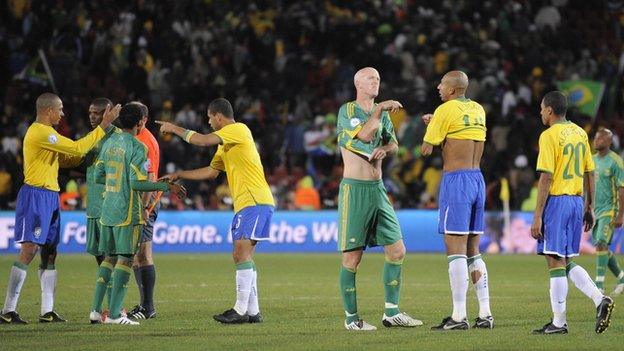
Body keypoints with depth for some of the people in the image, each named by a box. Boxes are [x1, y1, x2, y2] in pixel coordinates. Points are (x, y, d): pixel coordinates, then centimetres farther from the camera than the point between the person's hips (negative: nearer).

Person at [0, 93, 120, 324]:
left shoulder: (43, 132, 19)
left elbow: (71, 155, 22)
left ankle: (48, 312, 9)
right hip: (36, 195, -11)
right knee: (28, 251, -12)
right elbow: (78, 149, -17)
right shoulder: (41, 133, -14)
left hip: (49, 197, 11)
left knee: (50, 253, 8)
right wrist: (104, 126, -12)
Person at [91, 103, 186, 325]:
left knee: (109, 258, 14)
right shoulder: (137, 147, -11)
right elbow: (137, 183, -17)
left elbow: (98, 176, 15)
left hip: (108, 209, 7)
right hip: (127, 211, -7)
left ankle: (96, 309, 10)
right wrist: (167, 187, -11)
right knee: (125, 259, -4)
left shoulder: (110, 143, 11)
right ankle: (114, 314, -8)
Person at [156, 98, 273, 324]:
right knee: (243, 257, 8)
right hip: (245, 203, 10)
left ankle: (241, 310, -16)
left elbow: (203, 141, -18)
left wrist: (175, 129, -6)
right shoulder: (225, 142, 23)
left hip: (256, 201, -10)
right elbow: (211, 171, 30)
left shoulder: (238, 130, -9)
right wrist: (179, 175, 28)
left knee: (241, 253, -14)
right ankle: (252, 311, 10)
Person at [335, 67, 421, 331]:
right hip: (354, 189, -7)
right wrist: (380, 110, -16)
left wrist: (385, 149, -3)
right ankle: (351, 318, 3)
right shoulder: (347, 111, -5)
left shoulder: (382, 112, 15)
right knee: (352, 257, -4)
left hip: (378, 189, 7)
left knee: (397, 251, 3)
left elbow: (393, 144, 17)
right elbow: (364, 135, -21)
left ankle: (391, 313, 10)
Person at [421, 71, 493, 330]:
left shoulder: (446, 110, -9)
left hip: (456, 180, -7)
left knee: (455, 250, -7)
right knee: (473, 251, 12)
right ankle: (485, 314, 8)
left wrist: (429, 127, 14)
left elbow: (426, 149, -5)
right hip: (477, 179, 7)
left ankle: (459, 317, -10)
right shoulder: (478, 110, 13)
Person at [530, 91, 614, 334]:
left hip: (556, 201, -7)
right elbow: (590, 173, 14)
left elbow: (546, 177, -16)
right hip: (576, 200, 8)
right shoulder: (580, 133, 12)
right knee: (567, 262, 15)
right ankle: (600, 299, -2)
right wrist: (589, 208, 21)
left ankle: (559, 322, -2)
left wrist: (537, 216, -15)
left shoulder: (549, 136, -11)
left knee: (555, 261, -3)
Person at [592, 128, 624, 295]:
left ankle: (599, 284, -17)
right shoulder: (593, 160, 13)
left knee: (601, 244, -18)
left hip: (609, 210, -8)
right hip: (595, 211, 8)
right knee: (601, 246, 9)